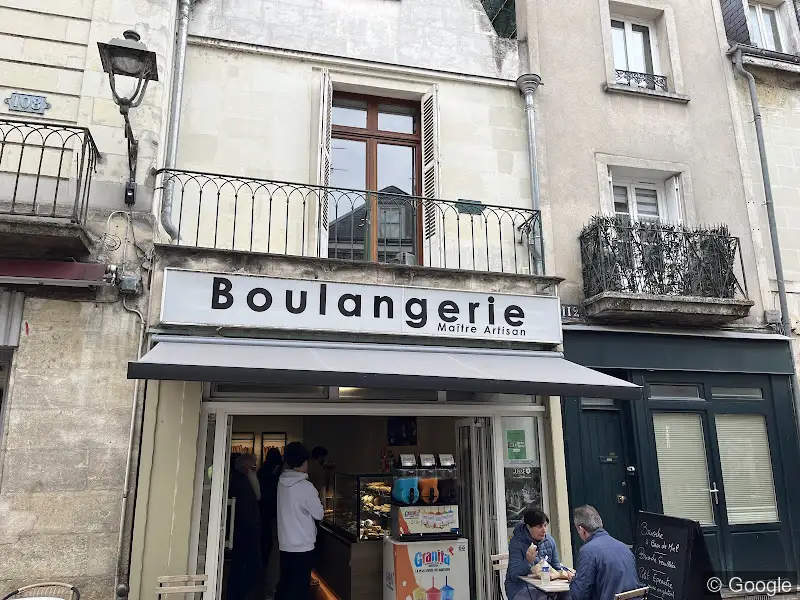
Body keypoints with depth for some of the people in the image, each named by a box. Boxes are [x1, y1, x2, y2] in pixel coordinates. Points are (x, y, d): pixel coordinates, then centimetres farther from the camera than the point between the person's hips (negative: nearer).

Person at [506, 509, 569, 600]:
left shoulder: (549, 540, 4)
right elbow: (513, 576, -19)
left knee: (566, 592, -20)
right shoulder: (516, 543, -14)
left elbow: (557, 568, 15)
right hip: (521, 587, -5)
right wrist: (528, 561, -36)